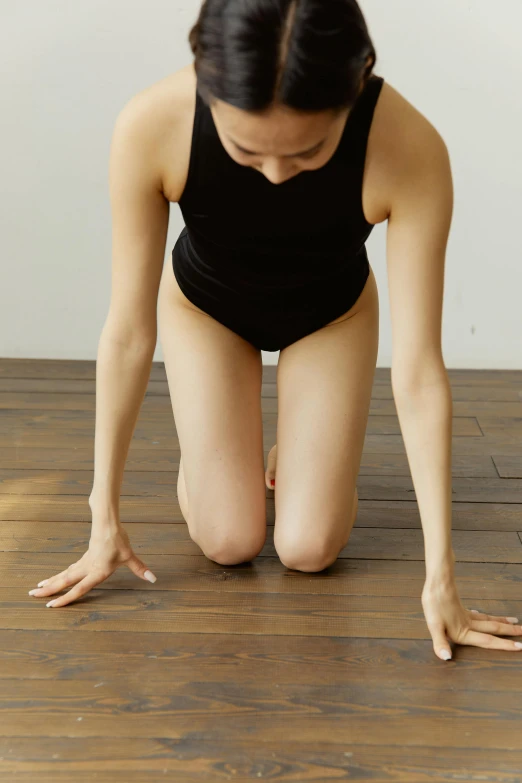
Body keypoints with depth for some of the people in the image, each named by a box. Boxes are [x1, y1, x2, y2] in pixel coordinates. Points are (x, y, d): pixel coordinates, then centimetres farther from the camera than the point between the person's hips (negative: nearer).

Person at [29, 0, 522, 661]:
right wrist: (105, 518, -19)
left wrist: (439, 575, -29)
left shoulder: (411, 152, -39)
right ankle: (204, 441, 26)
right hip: (204, 306, 0)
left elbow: (417, 372, -32)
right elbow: (127, 334, -26)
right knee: (228, 542, -7)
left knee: (309, 549, -6)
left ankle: (300, 445, 27)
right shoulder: (150, 127, -37)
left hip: (330, 315, 0)